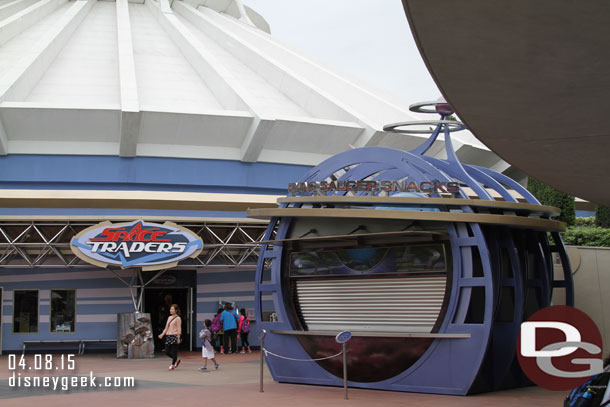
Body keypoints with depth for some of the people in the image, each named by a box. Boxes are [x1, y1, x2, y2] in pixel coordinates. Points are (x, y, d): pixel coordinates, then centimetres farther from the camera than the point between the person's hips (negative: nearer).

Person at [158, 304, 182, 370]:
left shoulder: (178, 318, -5)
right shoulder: (169, 317, 16)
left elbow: (179, 329, -8)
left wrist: (178, 338, -13)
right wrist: (162, 334, 9)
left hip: (174, 336, -7)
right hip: (168, 336, 7)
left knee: (174, 351, -3)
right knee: (167, 351, 4)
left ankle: (173, 365, 9)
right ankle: (177, 360, 23)